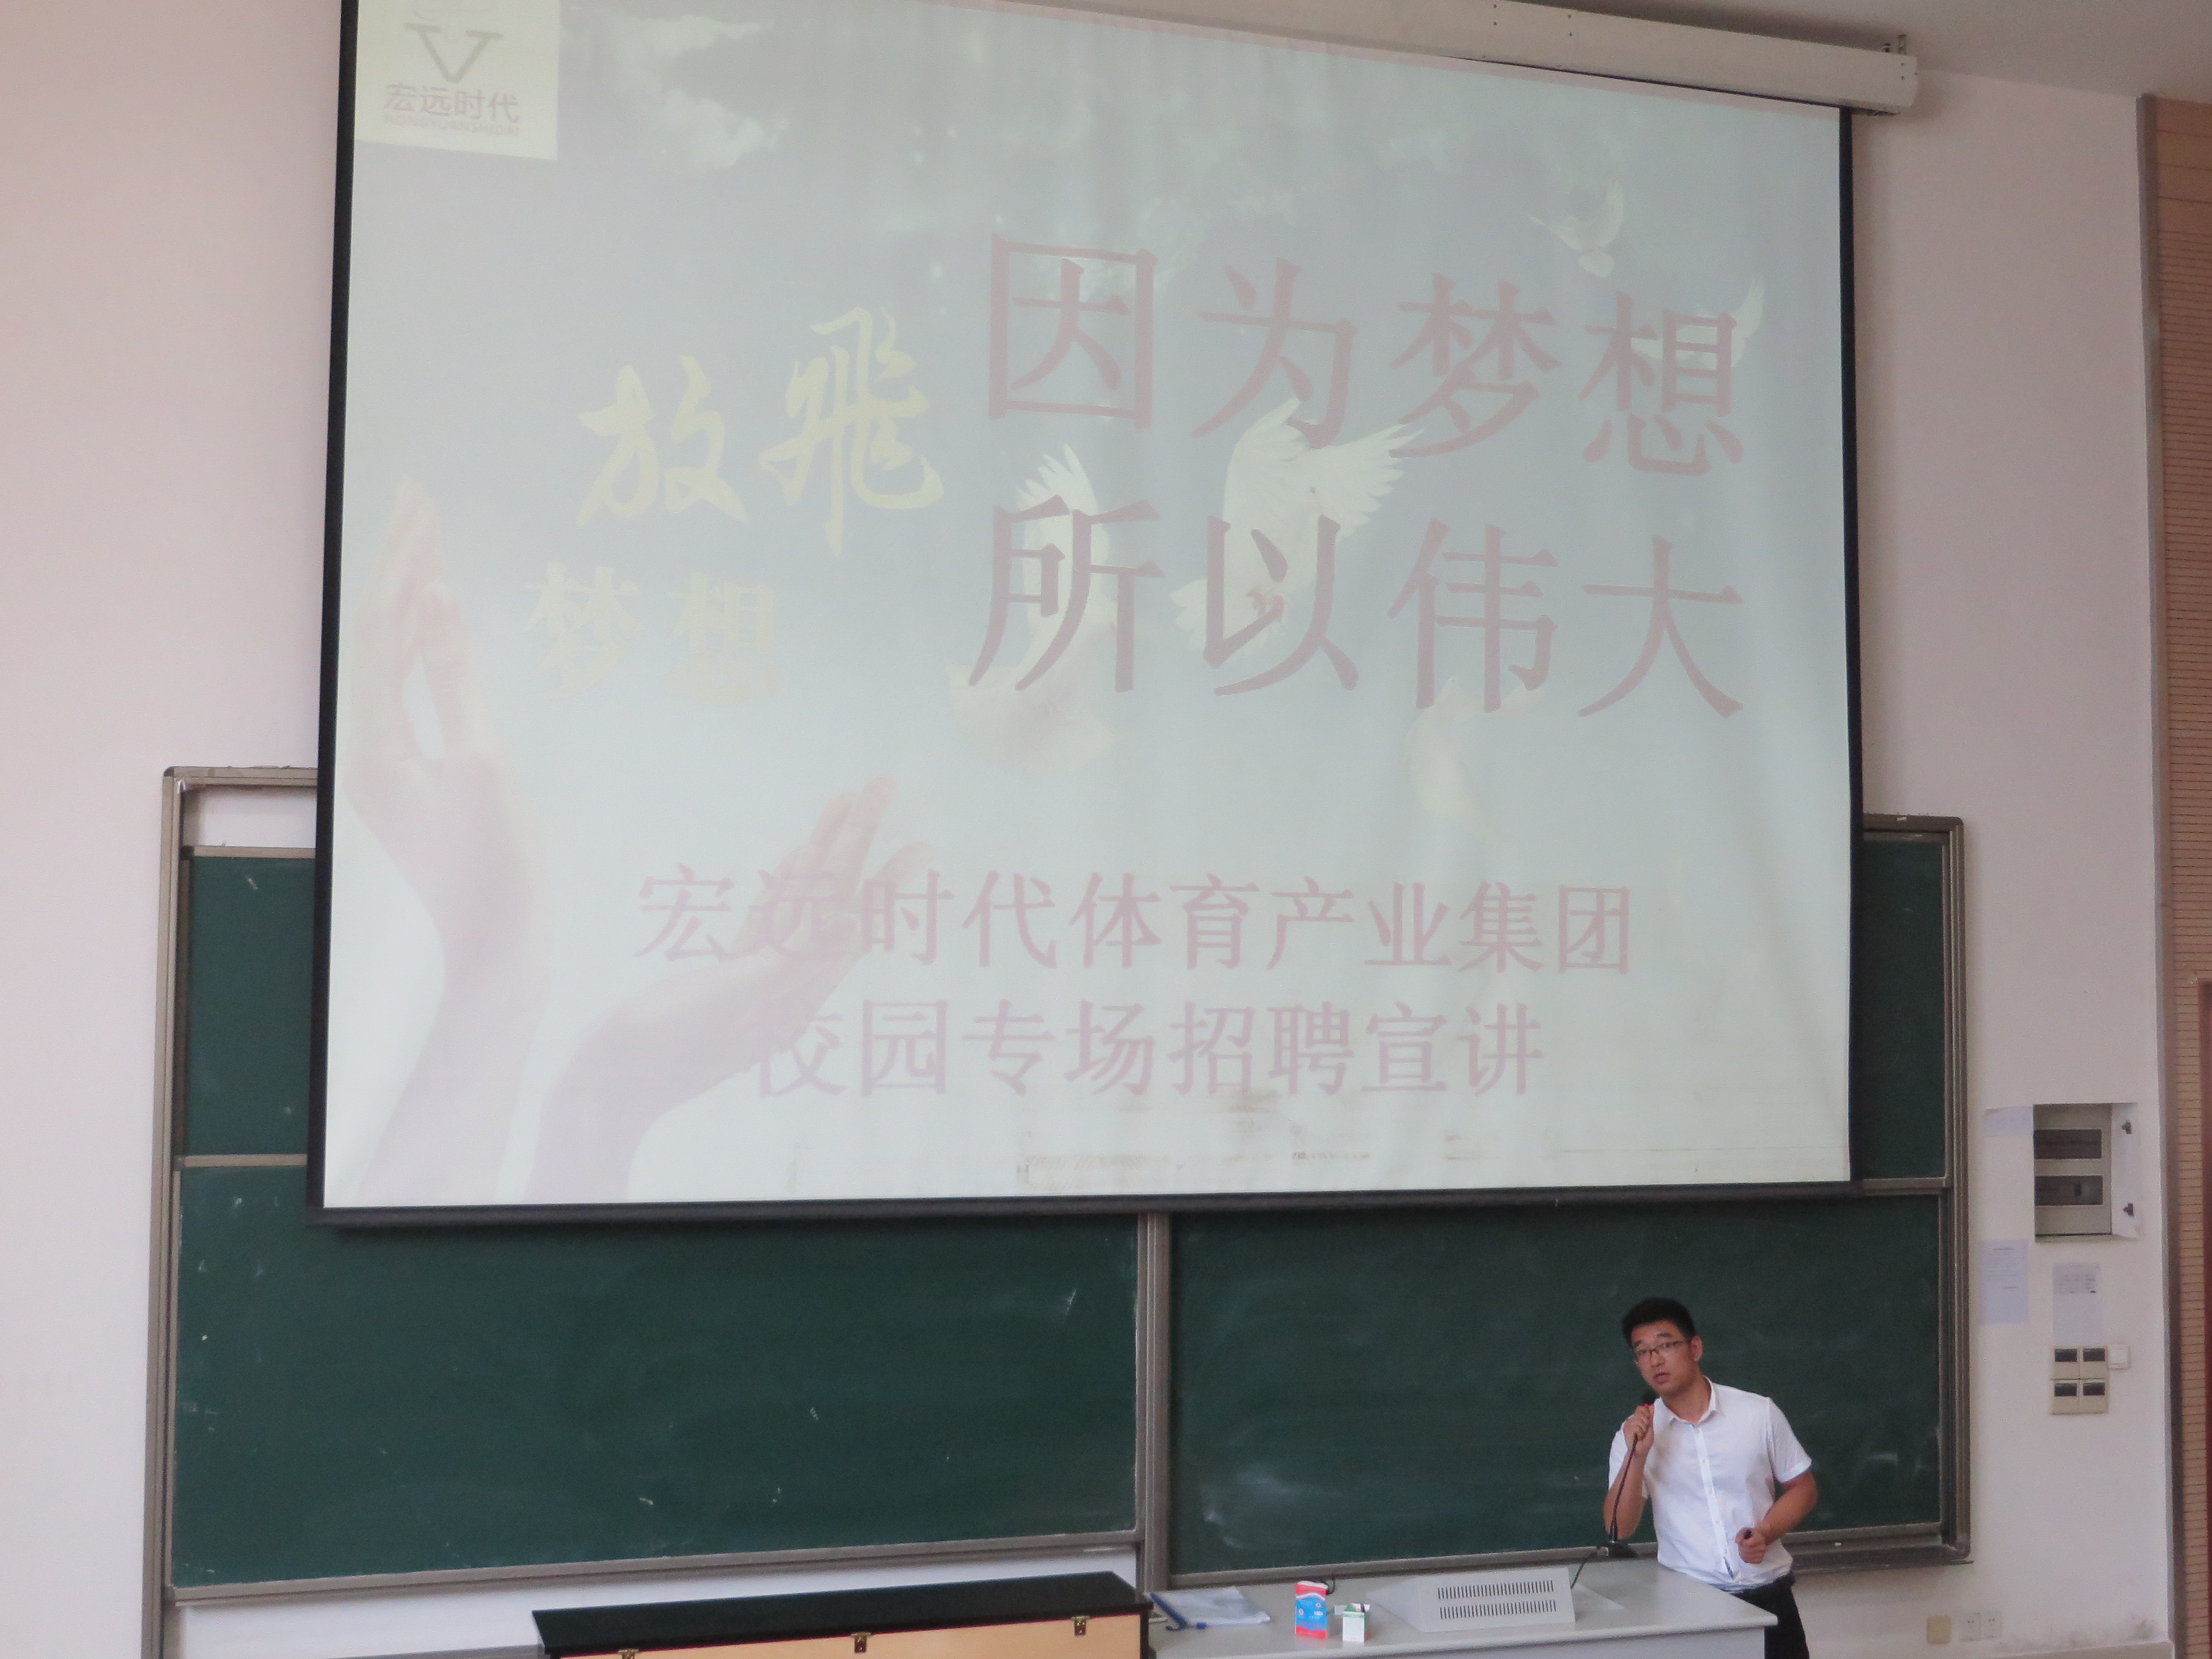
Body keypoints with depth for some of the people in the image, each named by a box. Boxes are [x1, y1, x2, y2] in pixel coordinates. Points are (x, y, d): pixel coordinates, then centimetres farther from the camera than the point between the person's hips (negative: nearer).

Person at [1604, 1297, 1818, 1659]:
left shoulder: (1760, 1413, -1)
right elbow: (1619, 1530, -5)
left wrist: (1766, 1533, -10)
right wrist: (1637, 1456, -17)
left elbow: (1802, 1488, 8)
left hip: (1766, 1597, 0)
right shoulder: (1634, 1434, 0)